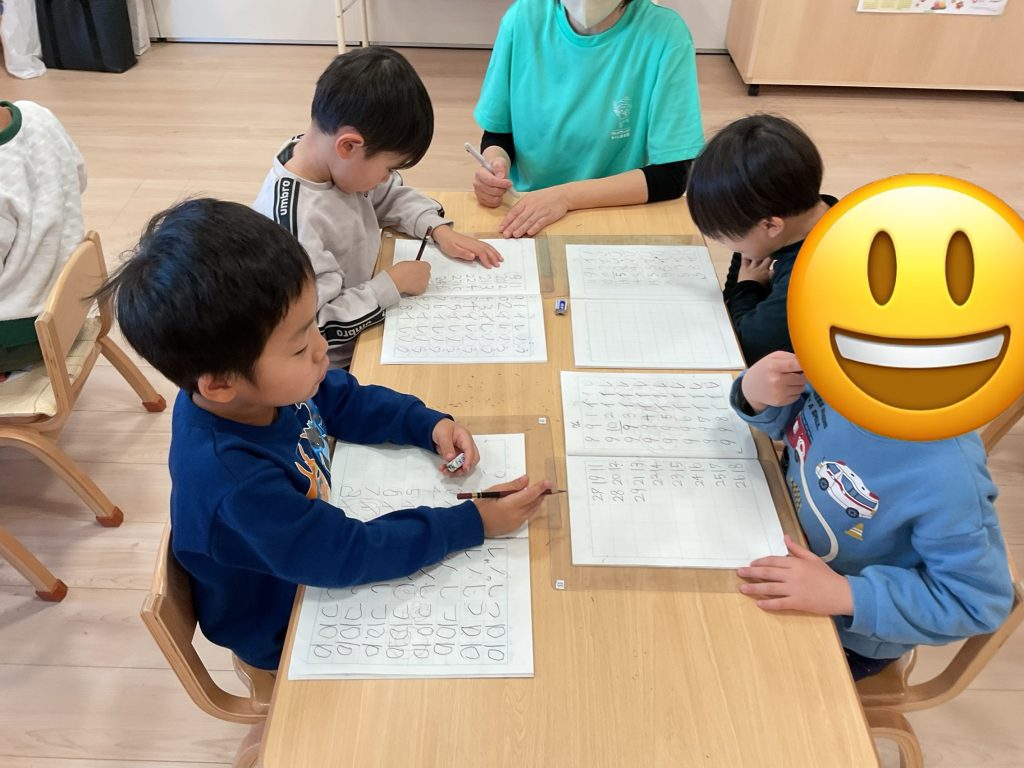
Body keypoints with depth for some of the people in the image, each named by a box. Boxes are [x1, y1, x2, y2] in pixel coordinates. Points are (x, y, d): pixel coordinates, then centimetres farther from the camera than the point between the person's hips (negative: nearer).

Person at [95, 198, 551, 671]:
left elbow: (346, 401, -2)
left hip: (315, 543, 6)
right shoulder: (234, 485, -42)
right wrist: (472, 523, -28)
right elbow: (353, 555, -33)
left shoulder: (266, 385, -21)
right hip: (284, 635, -6)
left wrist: (429, 425, -15)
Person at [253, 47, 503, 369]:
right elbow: (314, 326, -30)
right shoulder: (293, 219, -33)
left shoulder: (336, 160, -8)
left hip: (363, 331, 8)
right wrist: (392, 284, -23)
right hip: (336, 367, -7)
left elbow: (393, 196, 11)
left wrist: (439, 230, -3)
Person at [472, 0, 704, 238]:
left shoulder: (665, 34, -13)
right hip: (522, 217, 2)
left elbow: (672, 175, -15)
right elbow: (497, 133, 4)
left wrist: (567, 196, -24)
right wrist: (496, 163, -17)